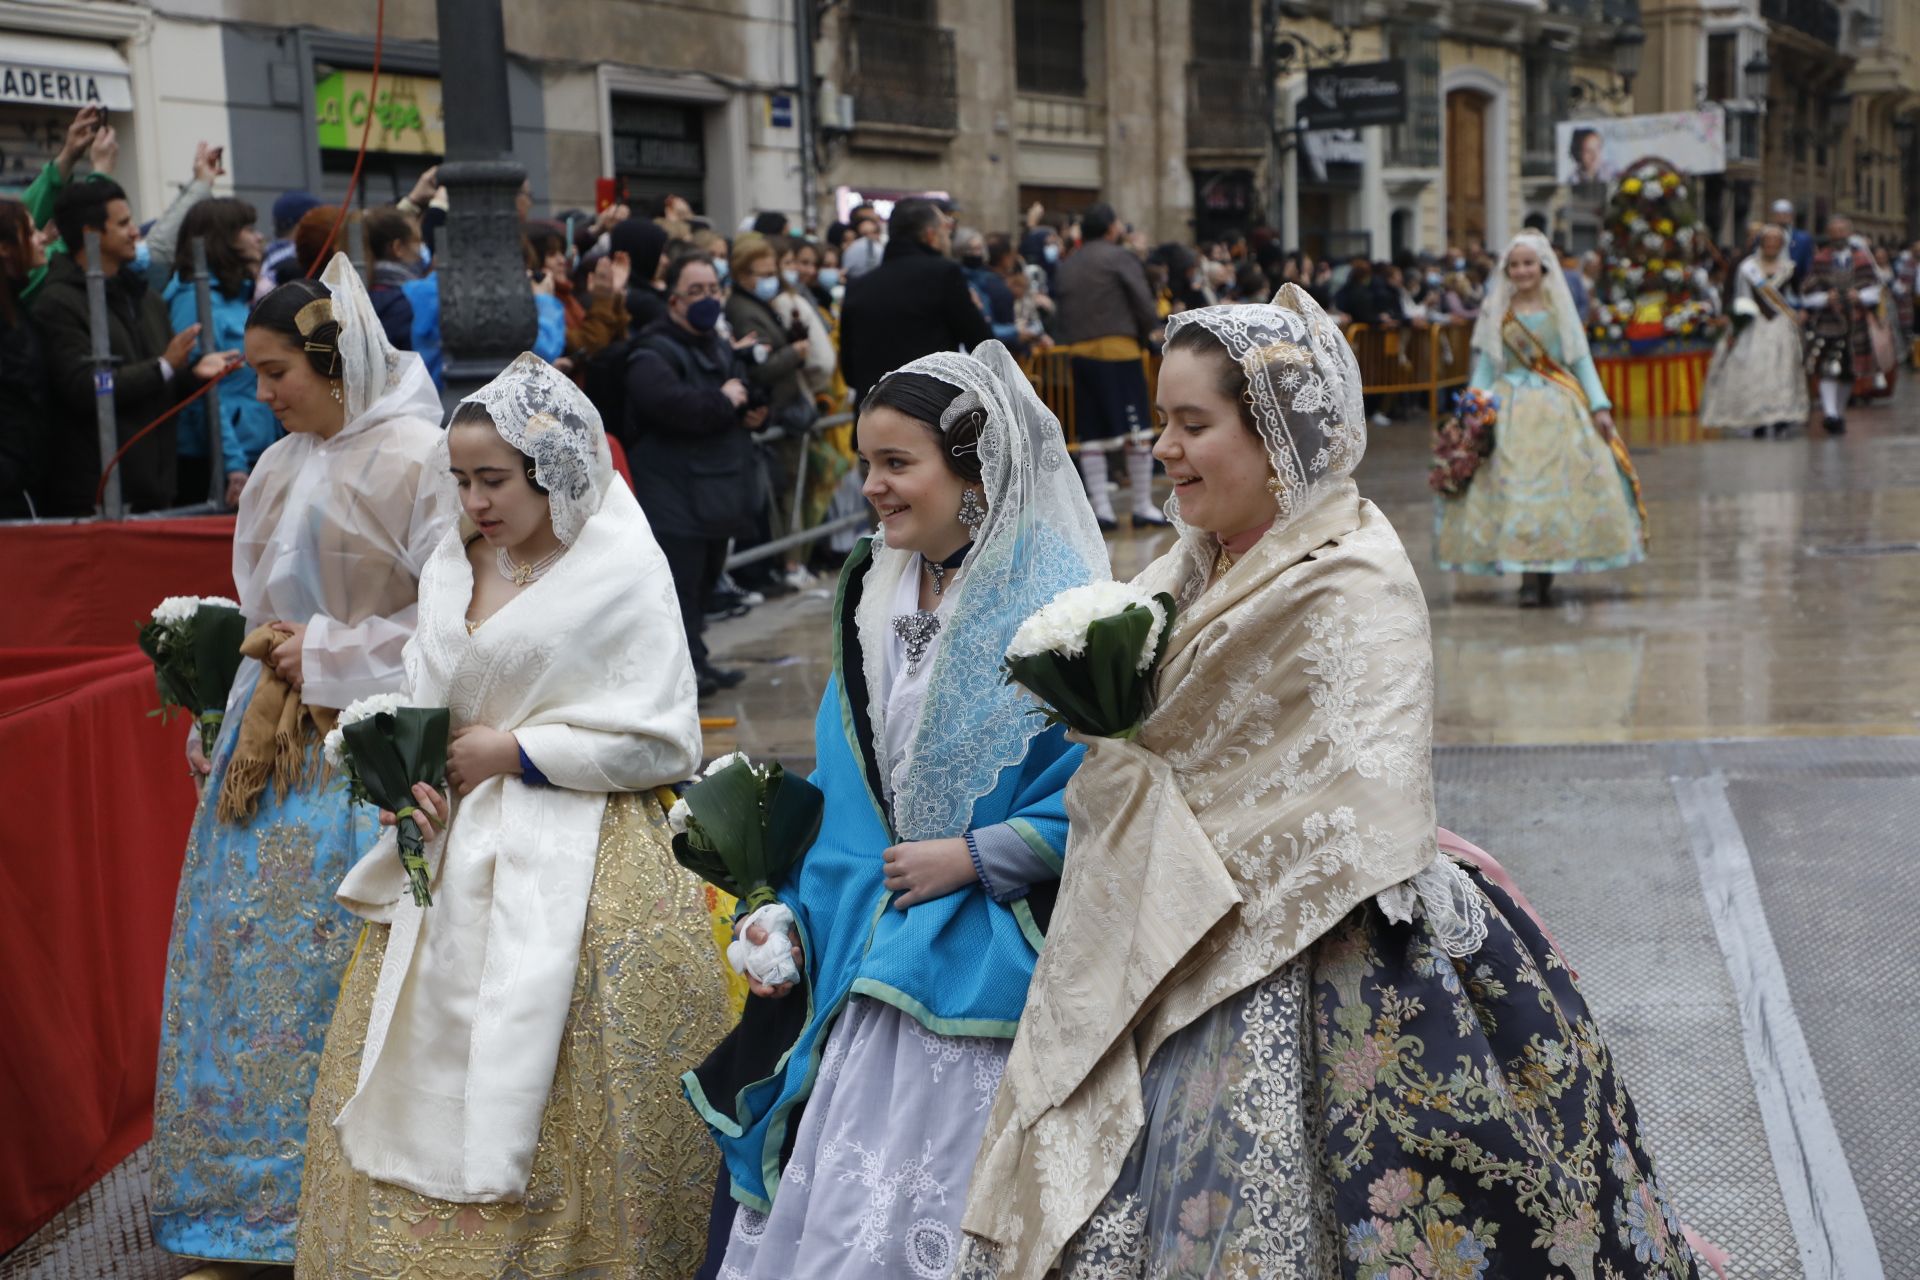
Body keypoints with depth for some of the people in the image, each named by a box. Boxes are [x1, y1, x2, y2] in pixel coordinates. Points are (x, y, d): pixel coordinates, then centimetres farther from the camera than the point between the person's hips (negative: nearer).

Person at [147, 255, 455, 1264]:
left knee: (329, 968, -3)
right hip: (274, 745, 7)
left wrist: (325, 653, -12)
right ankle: (252, 1193, 23)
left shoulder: (412, 458, -12)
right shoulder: (282, 466, 12)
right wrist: (226, 728, 15)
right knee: (250, 959, 10)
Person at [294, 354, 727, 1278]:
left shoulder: (620, 571, -9)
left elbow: (663, 745, -12)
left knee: (555, 1115, -3)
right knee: (417, 1080, 11)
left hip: (573, 867, -6)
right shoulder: (451, 563, 9)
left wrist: (516, 752, -13)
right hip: (453, 858, 7)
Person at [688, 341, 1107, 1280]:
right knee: (821, 1191, 11)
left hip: (978, 971, -6)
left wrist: (974, 857, -16)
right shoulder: (872, 597, 9)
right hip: (863, 956, 7)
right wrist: (792, 915, 7)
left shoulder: (1053, 608, -13)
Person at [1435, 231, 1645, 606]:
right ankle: (1529, 578, -10)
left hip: (1560, 407, 1)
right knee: (1517, 487, -10)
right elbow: (1485, 363, 5)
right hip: (1511, 409, -1)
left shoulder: (1560, 308, 8)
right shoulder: (1496, 312, 7)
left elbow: (1581, 359, 8)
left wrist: (1599, 406, -1)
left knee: (1559, 487, -4)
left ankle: (1547, 575, 5)